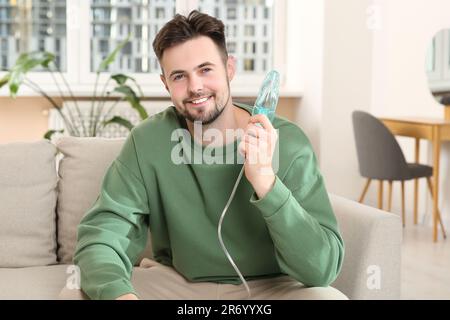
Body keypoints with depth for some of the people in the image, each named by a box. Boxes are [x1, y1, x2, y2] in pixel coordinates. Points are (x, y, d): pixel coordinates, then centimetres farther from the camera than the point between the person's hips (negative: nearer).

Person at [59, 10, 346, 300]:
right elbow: (102, 231, -17)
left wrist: (265, 180, -37)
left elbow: (323, 267, -23)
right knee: (73, 294, -20)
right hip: (175, 281, 1)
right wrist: (119, 292, -40)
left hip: (267, 287, 0)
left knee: (330, 298, -30)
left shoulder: (287, 144, -17)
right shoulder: (148, 141, -11)